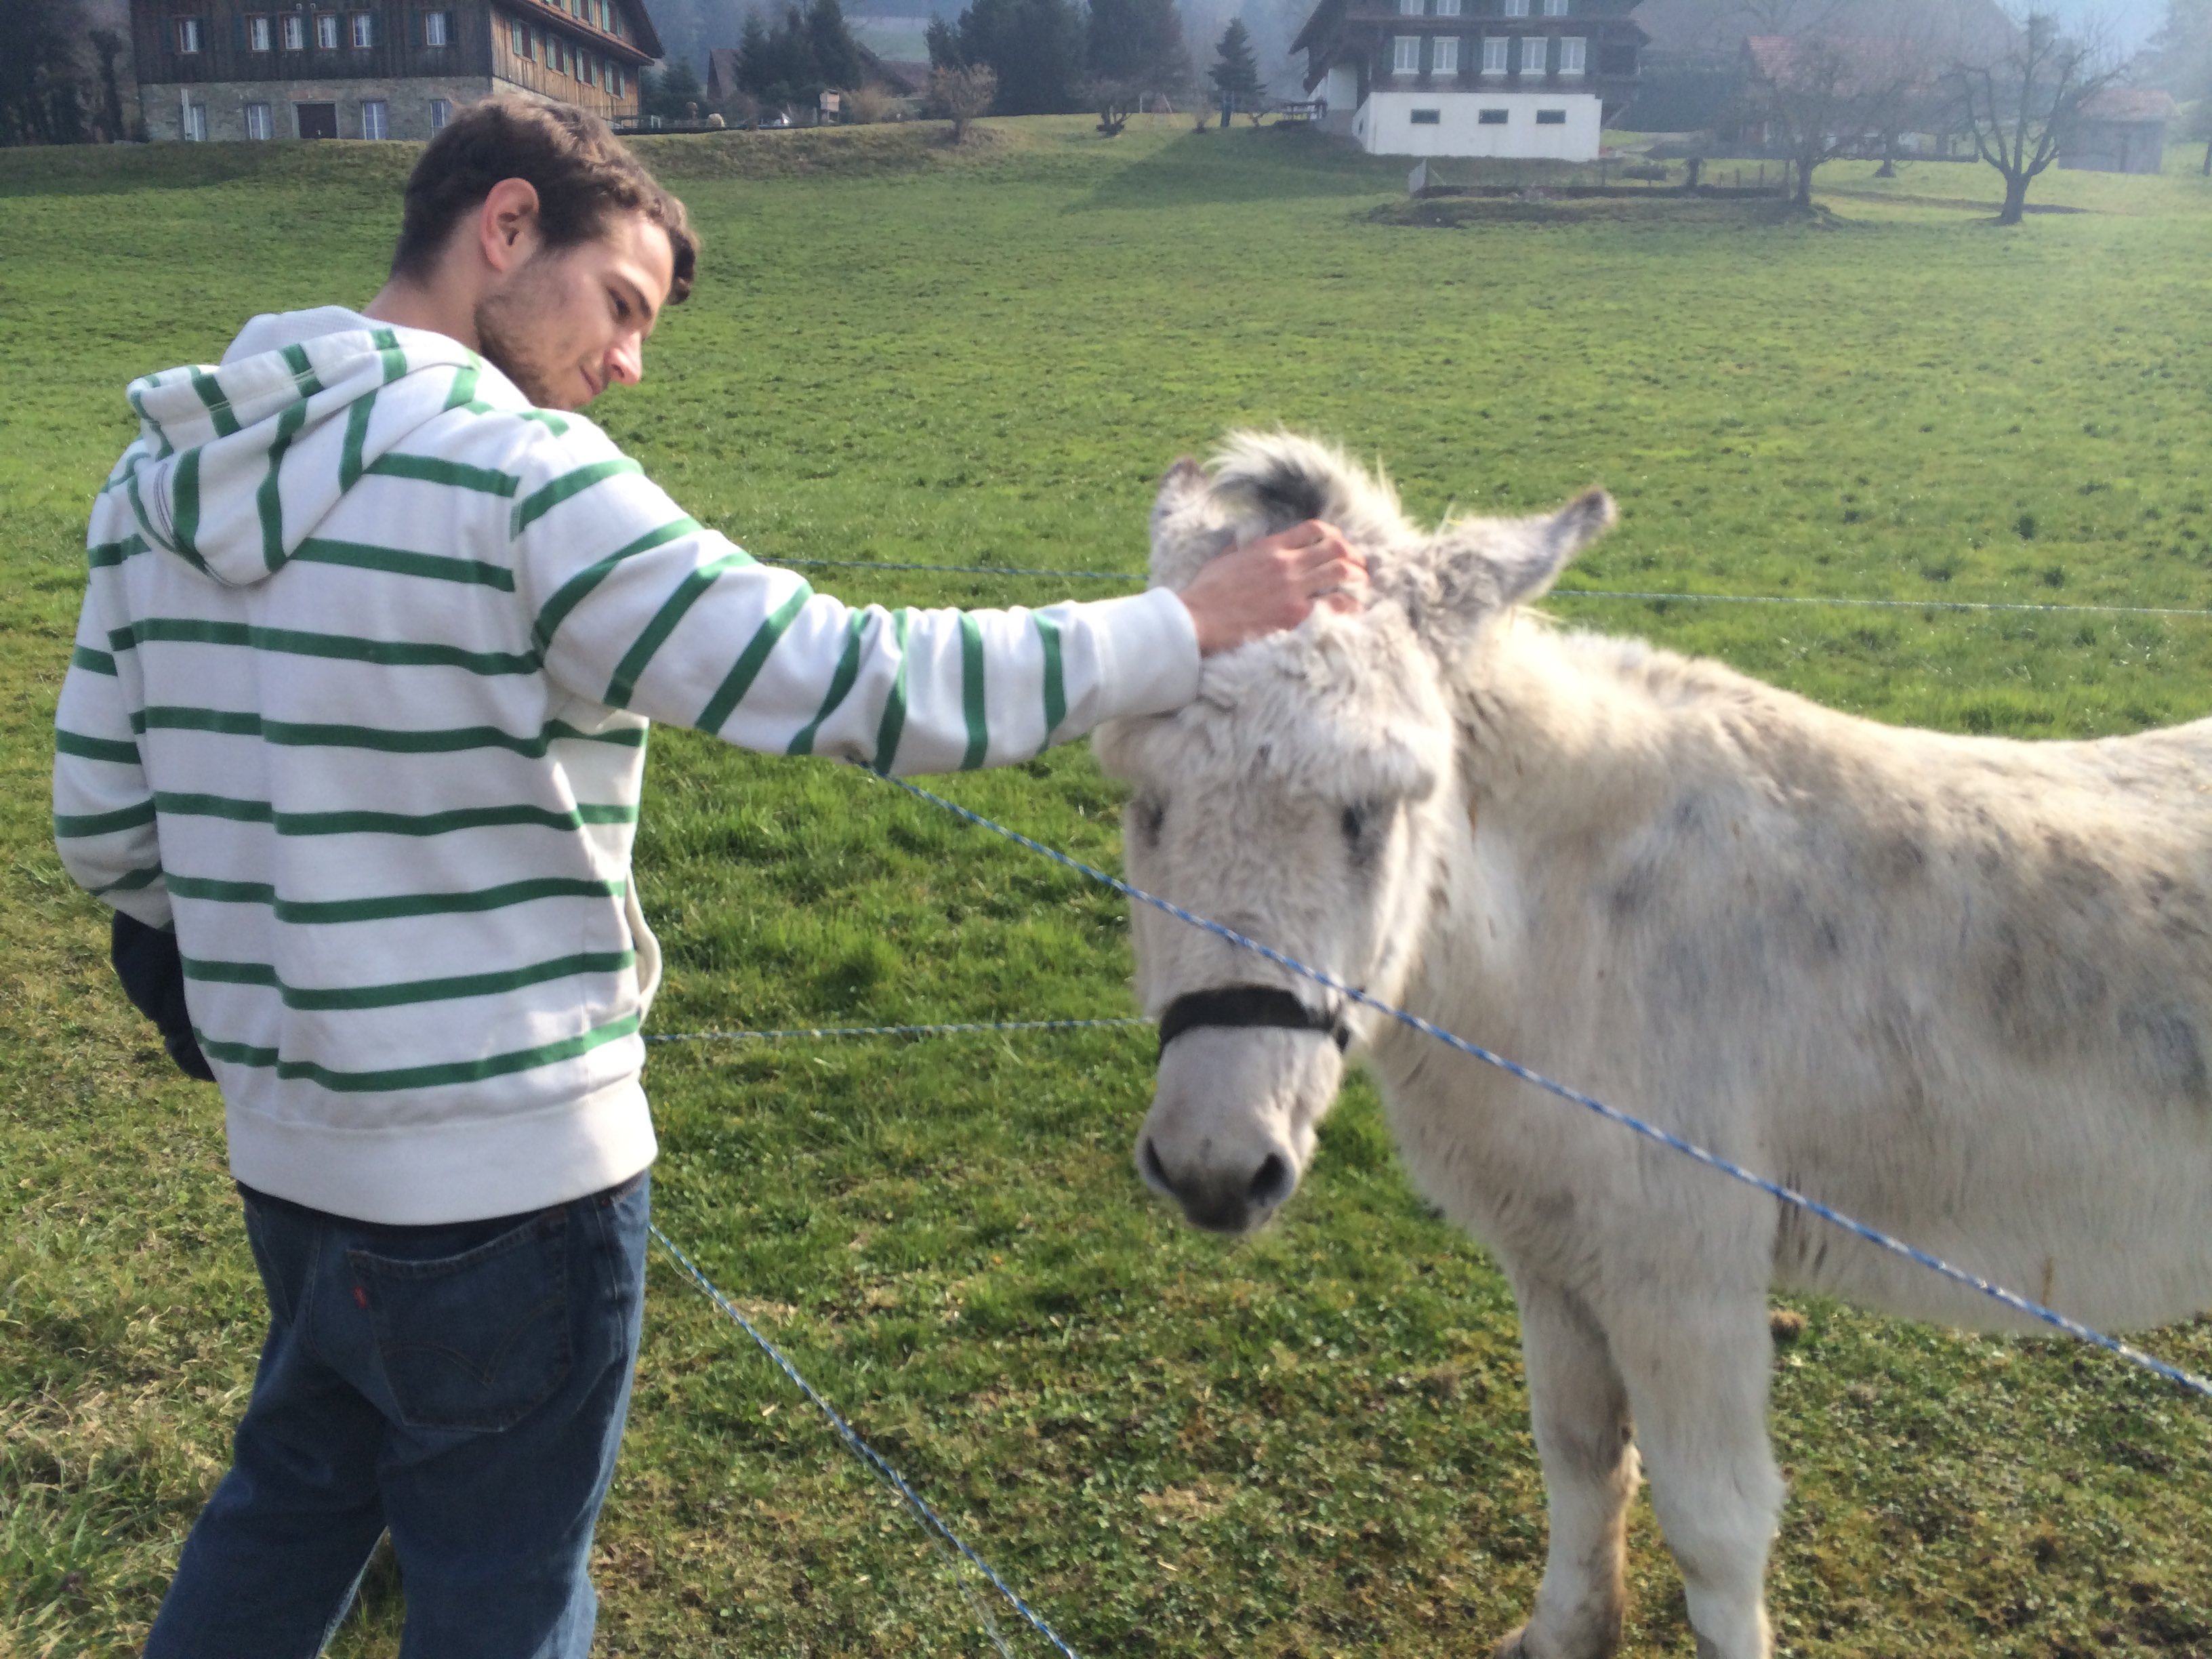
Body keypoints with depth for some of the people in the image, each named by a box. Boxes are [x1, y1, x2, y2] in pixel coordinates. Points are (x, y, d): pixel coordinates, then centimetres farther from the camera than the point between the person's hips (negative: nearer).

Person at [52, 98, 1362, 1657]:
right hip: (507, 1176, -7)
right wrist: (1187, 629, -16)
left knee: (293, 1497, 31)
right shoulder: (521, 476, -20)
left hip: (283, 1152, 8)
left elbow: (104, 824, 7)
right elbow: (857, 684, -24)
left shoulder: (161, 471, 3)